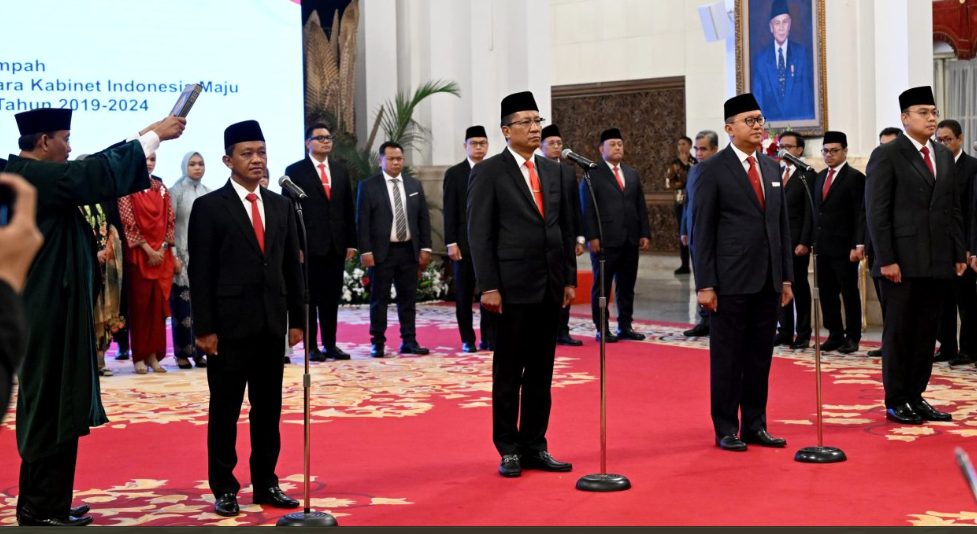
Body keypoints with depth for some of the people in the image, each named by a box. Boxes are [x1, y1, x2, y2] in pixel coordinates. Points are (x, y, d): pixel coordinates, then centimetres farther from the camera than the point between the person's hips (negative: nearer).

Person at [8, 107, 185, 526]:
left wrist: (147, 136, 14)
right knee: (52, 405, -2)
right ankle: (42, 508, 6)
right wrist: (154, 135, -15)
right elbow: (99, 174, -23)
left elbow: (94, 174, 17)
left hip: (45, 308, 11)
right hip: (50, 310, -11)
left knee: (48, 403, 17)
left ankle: (39, 502, 26)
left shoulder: (30, 175, 11)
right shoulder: (35, 176, -18)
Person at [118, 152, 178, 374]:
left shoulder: (161, 188, 11)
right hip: (138, 254, -4)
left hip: (162, 254, 4)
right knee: (139, 304, -1)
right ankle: (139, 356, 4)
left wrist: (162, 249, -2)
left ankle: (154, 354, 9)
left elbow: (170, 220, 9)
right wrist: (148, 250, -13)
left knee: (159, 304, 3)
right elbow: (127, 222, -9)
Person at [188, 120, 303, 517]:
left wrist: (296, 318, 8)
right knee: (225, 410, 4)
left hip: (272, 324, 4)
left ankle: (265, 484, 19)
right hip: (230, 324, -4)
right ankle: (224, 488, 13)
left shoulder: (281, 206, 10)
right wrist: (204, 328, -11)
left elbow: (292, 267, 12)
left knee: (268, 408, 10)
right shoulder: (209, 207, -4)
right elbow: (200, 273, -7)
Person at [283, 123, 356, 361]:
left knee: (332, 297, 8)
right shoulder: (295, 171, 0)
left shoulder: (341, 171, 13)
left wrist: (351, 242, 8)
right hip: (310, 245, -4)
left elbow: (348, 209, 13)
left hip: (336, 246, 4)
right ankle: (311, 346, 8)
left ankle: (330, 344, 15)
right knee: (310, 298, 2)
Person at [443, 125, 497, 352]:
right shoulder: (454, 174, 3)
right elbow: (450, 212, -1)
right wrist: (451, 243, -8)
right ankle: (467, 340, 12)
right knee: (464, 294, 4)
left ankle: (489, 338, 8)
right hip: (465, 242, -1)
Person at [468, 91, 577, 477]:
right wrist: (488, 286, -13)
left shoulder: (556, 171, 12)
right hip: (512, 286, -5)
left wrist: (569, 278, 8)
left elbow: (566, 228, 14)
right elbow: (480, 233, -7)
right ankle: (508, 449, 12)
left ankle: (534, 446, 17)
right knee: (508, 373, 3)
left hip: (550, 287, 5)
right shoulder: (488, 172, -4)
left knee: (541, 372, 9)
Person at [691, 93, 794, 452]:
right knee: (727, 358, 3)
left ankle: (755, 425, 18)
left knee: (760, 356, 10)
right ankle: (726, 429, 11)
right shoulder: (713, 169, -5)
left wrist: (786, 277, 11)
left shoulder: (771, 167, 13)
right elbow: (702, 230, -7)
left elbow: (782, 224, 16)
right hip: (731, 281, -6)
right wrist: (705, 284, -12)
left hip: (768, 281, 6)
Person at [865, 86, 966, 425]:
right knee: (899, 333, 2)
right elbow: (877, 212, -9)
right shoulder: (886, 155, -5)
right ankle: (896, 402, 10)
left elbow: (953, 209, 16)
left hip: (938, 263, 6)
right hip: (903, 263, -6)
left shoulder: (945, 156, 15)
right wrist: (886, 259, -14)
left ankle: (915, 397, 17)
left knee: (927, 332, 9)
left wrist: (959, 253, 8)